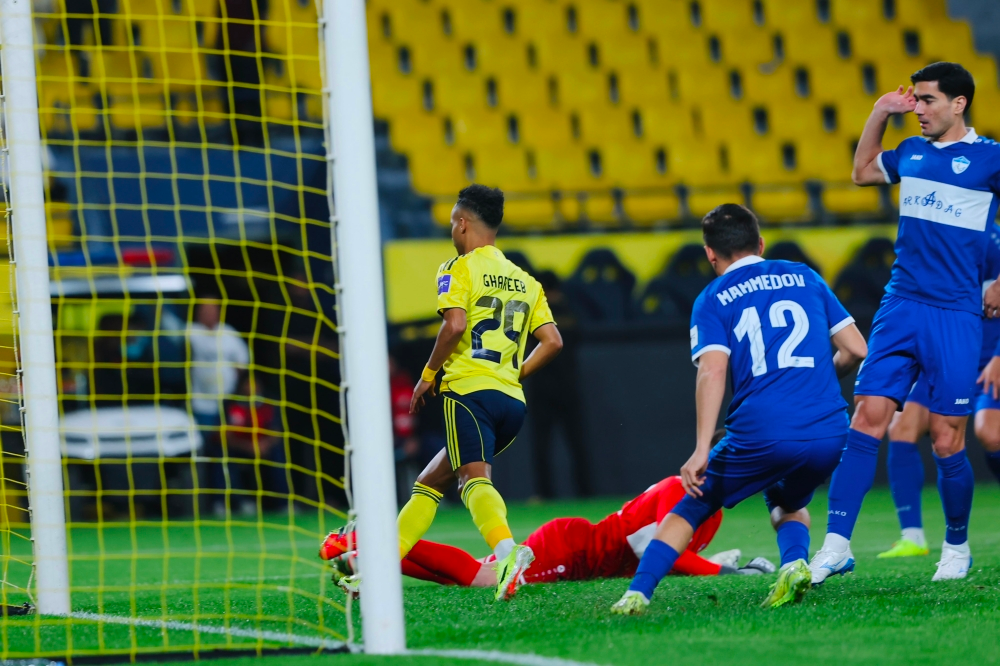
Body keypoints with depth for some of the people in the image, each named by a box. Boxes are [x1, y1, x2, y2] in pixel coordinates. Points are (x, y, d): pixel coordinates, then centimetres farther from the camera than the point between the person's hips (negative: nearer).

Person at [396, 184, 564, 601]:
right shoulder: (524, 280, 20)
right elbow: (552, 341, 12)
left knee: (474, 478, -25)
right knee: (429, 483, 19)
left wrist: (428, 375, -3)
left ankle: (507, 551, -53)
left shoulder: (459, 268, 1)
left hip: (469, 389, -7)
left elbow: (455, 324, -14)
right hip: (512, 400, 7)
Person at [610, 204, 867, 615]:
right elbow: (856, 349, 13)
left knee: (690, 510, 16)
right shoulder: (804, 277, 17)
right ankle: (795, 564, 2)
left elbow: (713, 371, -8)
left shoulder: (714, 299, 8)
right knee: (788, 502, 31)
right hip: (830, 434, 3)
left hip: (761, 436, -3)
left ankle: (637, 594, 3)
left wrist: (702, 451, -14)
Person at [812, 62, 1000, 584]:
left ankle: (957, 546, 20)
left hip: (955, 315, -5)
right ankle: (836, 545, -8)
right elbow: (862, 172, 33)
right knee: (867, 418, -6)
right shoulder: (912, 152, 13)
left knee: (946, 440, -1)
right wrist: (880, 113, 22)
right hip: (900, 305, 5)